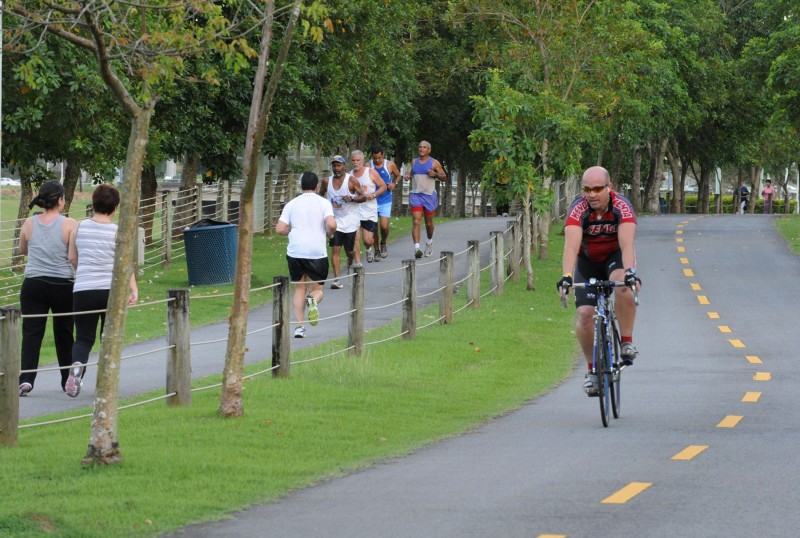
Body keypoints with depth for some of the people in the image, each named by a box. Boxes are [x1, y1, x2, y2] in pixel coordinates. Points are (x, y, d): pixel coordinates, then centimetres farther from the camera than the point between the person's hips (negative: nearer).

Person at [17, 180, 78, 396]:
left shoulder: (29, 224, 1)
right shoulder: (69, 225, -8)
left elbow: (22, 250, 18)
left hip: (33, 284, 1)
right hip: (63, 285, -1)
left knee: (31, 332, -2)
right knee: (64, 334, 13)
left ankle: (26, 378, -19)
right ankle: (68, 381, 24)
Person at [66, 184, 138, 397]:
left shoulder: (79, 227, 3)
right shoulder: (118, 232, -4)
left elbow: (72, 258, 14)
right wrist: (133, 289, -14)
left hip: (83, 290, 1)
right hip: (111, 290, -1)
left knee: (84, 337, 7)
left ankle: (77, 365, -24)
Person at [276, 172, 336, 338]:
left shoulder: (291, 204, 8)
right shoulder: (323, 203, 1)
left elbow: (280, 229, 1)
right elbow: (331, 224, -14)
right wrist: (329, 233, 8)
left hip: (295, 252, 2)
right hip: (317, 253, -2)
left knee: (299, 289, 15)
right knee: (318, 289, 10)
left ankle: (299, 327, 5)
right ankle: (313, 300, -26)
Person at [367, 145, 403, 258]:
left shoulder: (390, 165, -1)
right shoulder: (368, 166, -3)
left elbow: (398, 176, 15)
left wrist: (395, 184, -5)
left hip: (386, 201, 0)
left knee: (384, 226, -11)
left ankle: (383, 243, 18)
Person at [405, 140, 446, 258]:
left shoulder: (434, 163, -1)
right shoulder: (414, 162, 9)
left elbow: (443, 177, 3)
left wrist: (435, 174, -16)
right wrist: (408, 176, 1)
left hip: (429, 195, -1)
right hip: (416, 195, 1)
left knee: (429, 222, 12)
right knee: (416, 222, -13)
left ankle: (429, 242, 41)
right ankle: (416, 248, -22)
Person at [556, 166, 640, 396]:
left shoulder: (621, 206, -26)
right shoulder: (578, 209, -26)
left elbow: (626, 243, -38)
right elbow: (571, 245, -38)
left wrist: (630, 271, -56)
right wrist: (566, 276, -54)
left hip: (616, 257, -1)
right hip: (588, 262, 1)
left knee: (623, 285, -35)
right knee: (585, 313, -14)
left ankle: (626, 342, -21)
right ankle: (592, 369, 4)